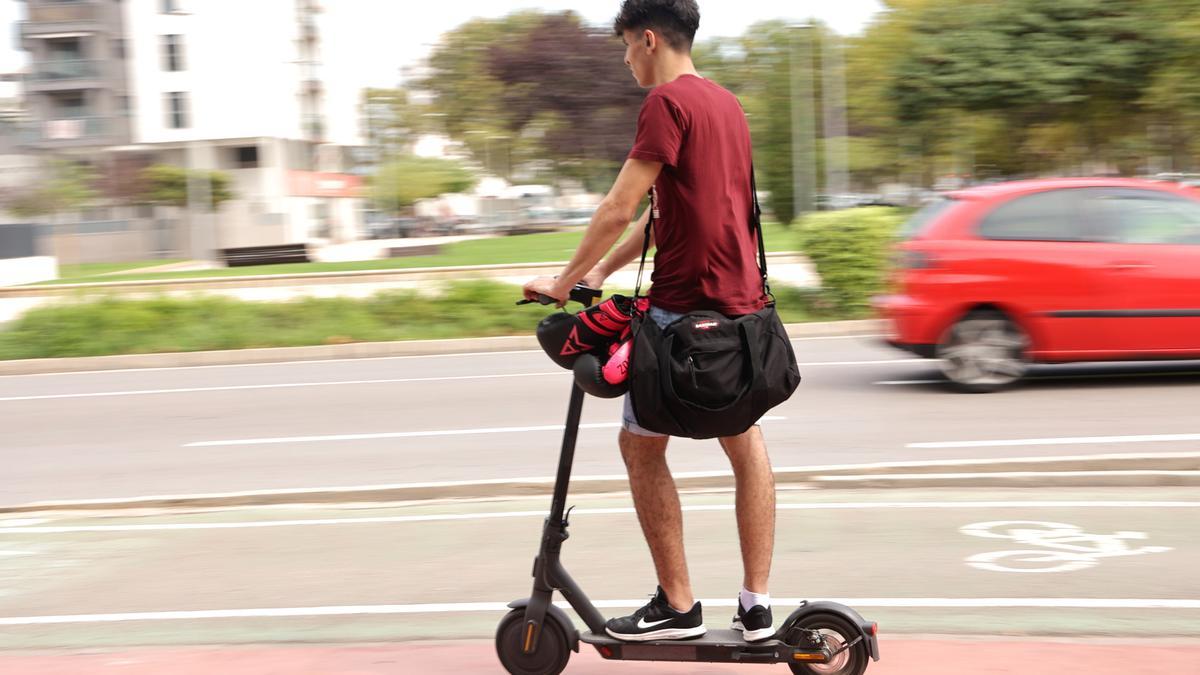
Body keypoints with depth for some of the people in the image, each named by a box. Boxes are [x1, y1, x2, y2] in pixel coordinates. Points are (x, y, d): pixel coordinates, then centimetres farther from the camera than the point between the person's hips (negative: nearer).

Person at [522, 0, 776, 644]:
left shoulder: (667, 101, -12)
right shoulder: (728, 103, 16)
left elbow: (620, 209, -16)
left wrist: (566, 279, -6)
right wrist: (601, 272, 20)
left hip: (686, 305, -9)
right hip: (743, 301, 9)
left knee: (640, 444, 3)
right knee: (743, 440, 12)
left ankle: (677, 605, 7)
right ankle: (755, 606, 14)